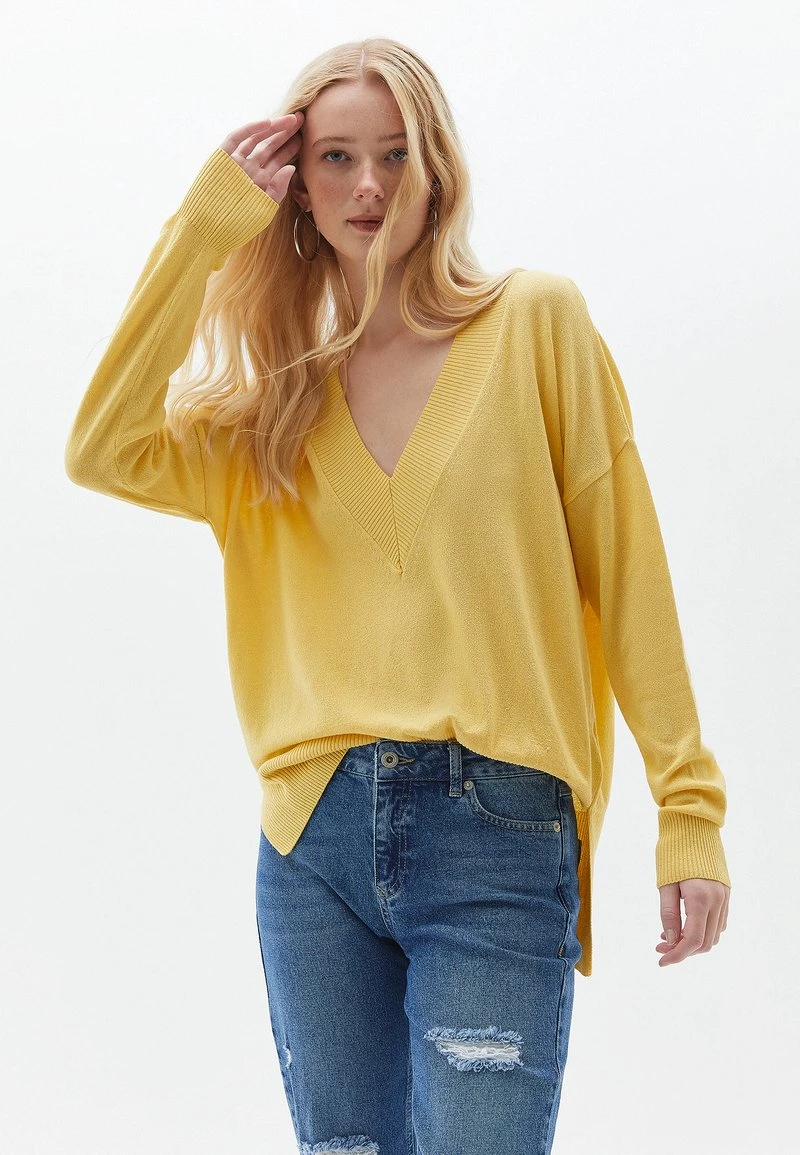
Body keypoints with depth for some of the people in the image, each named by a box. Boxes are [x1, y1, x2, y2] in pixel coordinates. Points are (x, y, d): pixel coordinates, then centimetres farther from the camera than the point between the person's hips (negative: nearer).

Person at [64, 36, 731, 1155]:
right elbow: (104, 451, -4)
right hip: (315, 830, 4)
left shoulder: (536, 321, 3)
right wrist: (206, 226, -2)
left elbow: (625, 567, 1)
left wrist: (690, 809, -3)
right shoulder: (274, 397, 14)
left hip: (497, 831, -4)